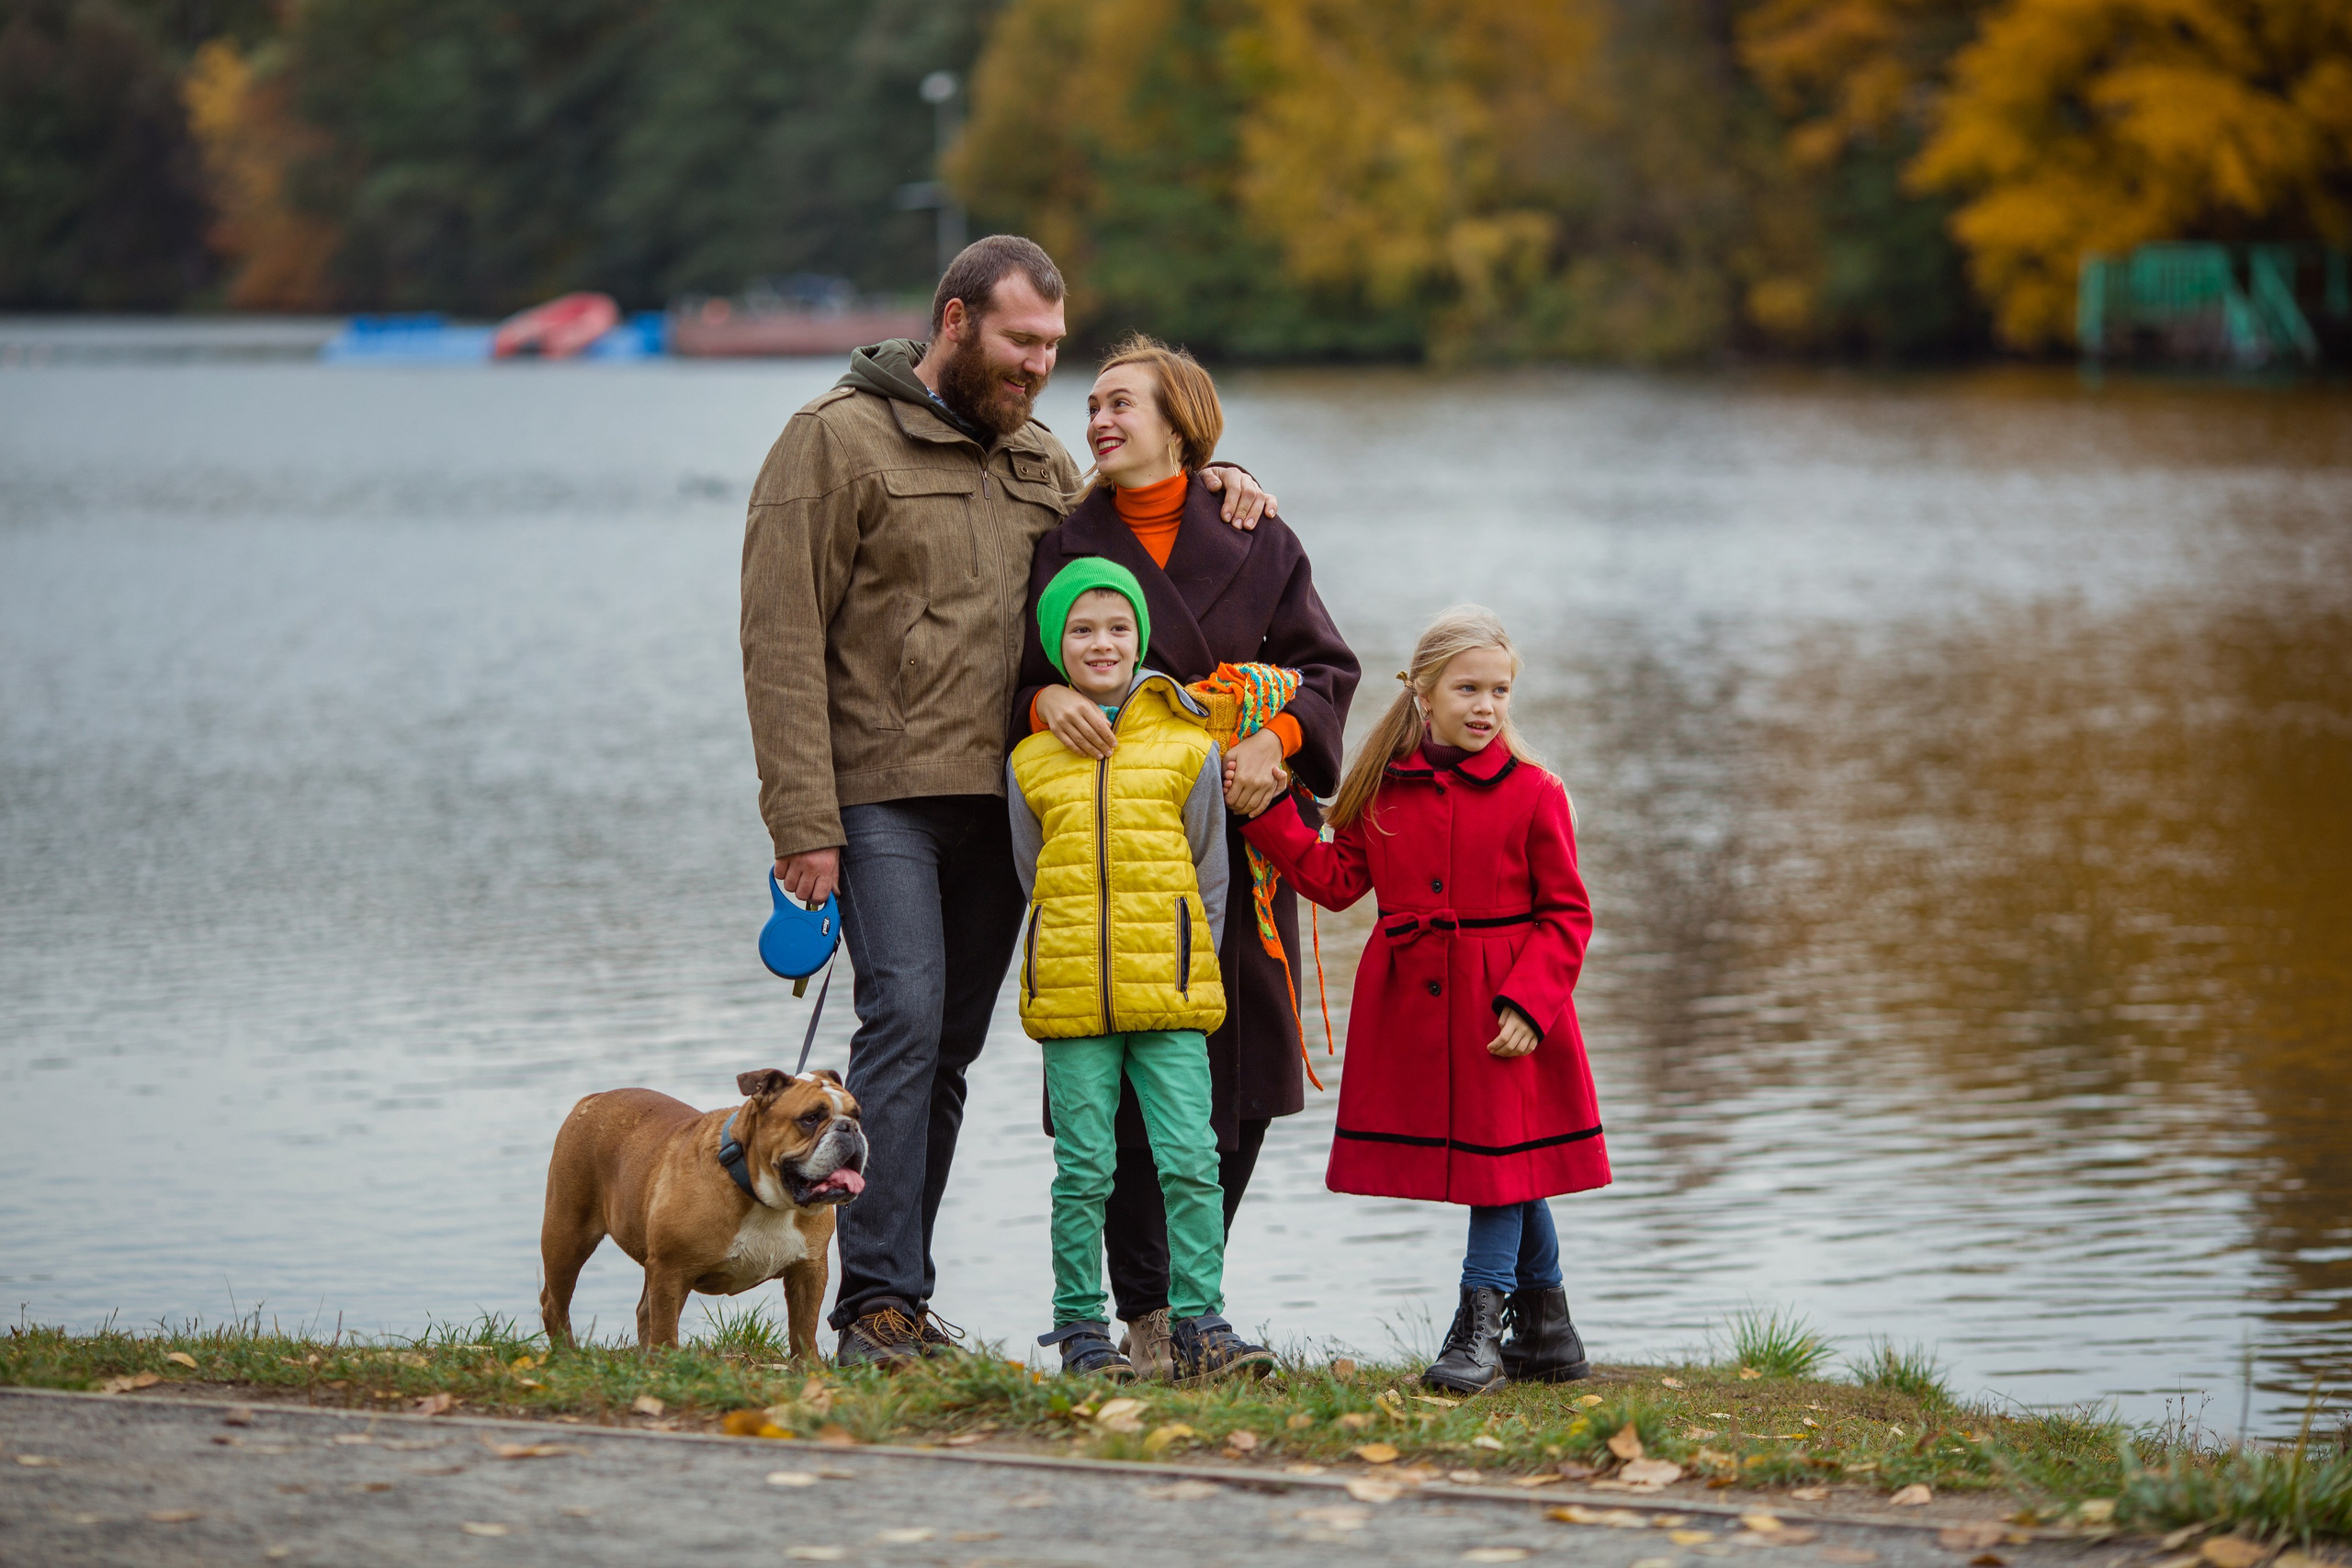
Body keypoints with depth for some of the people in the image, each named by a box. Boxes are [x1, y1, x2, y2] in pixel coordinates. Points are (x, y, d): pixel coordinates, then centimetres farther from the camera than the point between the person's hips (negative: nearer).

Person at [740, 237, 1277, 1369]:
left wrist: (1208, 483, 11)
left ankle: (901, 1294, 12)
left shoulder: (1037, 459, 17)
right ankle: (876, 1301, -15)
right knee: (906, 1019, -16)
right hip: (882, 796, -6)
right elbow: (783, 642, -8)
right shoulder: (837, 441, -3)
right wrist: (802, 822, -15)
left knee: (951, 1046, 6)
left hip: (1002, 798, 6)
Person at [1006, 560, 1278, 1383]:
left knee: (1191, 1160, -6)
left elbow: (1209, 876, 10)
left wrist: (1184, 969, 7)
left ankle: (1200, 1324, 0)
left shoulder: (1186, 747, 4)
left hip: (1171, 1002, 0)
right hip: (1071, 1001, 1)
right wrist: (1079, 962, 11)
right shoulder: (1031, 762, 6)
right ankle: (1080, 1327, 10)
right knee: (1083, 1168, 2)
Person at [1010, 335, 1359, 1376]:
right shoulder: (1063, 542, 8)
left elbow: (1324, 666, 9)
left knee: (1242, 1077, 2)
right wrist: (1043, 698, -16)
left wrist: (1276, 739, -9)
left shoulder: (1257, 541, 9)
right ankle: (1147, 1315, -4)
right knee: (1126, 1085, -9)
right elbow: (1004, 666, 6)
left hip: (1236, 840, 1)